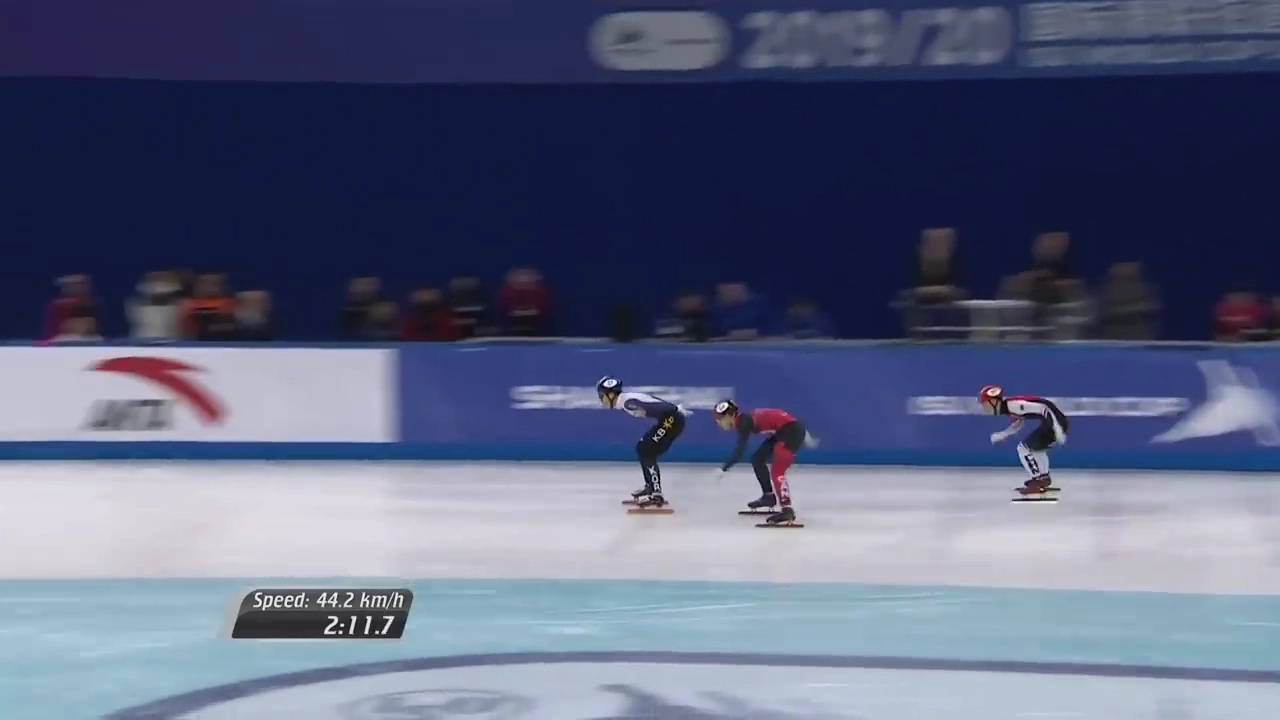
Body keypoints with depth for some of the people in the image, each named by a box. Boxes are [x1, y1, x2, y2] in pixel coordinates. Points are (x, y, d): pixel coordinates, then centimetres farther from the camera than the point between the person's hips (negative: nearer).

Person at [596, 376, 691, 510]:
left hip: (672, 420, -10)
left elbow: (657, 405, -26)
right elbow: (654, 404, 14)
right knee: (642, 448, 18)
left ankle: (656, 495, -15)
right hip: (667, 420, 10)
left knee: (647, 452, -12)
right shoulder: (626, 402, 11)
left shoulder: (629, 402, -20)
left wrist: (678, 410, -28)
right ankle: (650, 486, 28)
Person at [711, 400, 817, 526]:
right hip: (785, 431, 10)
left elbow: (740, 451, -23)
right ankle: (769, 496, 30)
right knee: (757, 458, 20)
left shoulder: (744, 422, -14)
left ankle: (787, 511, -30)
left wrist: (723, 469, -22)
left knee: (776, 471, -19)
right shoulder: (744, 419, 13)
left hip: (792, 431, -10)